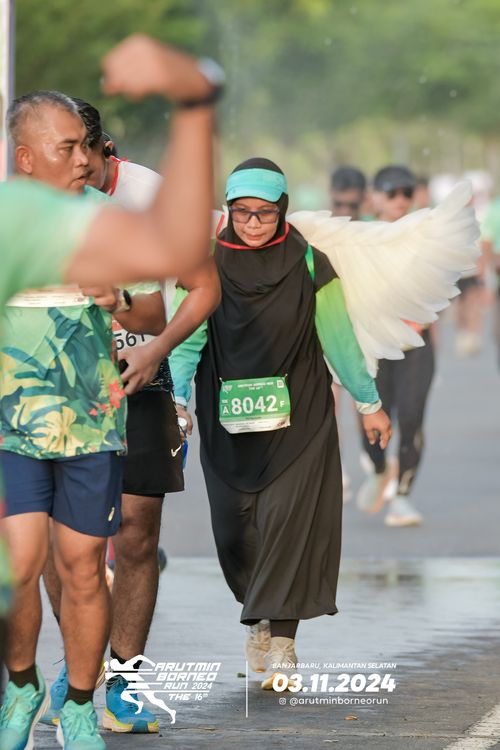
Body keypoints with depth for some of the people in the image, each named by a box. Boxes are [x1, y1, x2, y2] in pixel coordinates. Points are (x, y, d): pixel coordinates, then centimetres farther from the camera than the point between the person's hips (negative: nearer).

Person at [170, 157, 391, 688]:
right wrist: (178, 399, -20)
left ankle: (281, 641, -14)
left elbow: (338, 340, 6)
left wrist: (369, 404, 10)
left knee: (289, 520, -13)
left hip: (298, 417, -1)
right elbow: (187, 339, -6)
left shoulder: (308, 265, -1)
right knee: (236, 526, 4)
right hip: (229, 422, 1)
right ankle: (260, 617, 28)